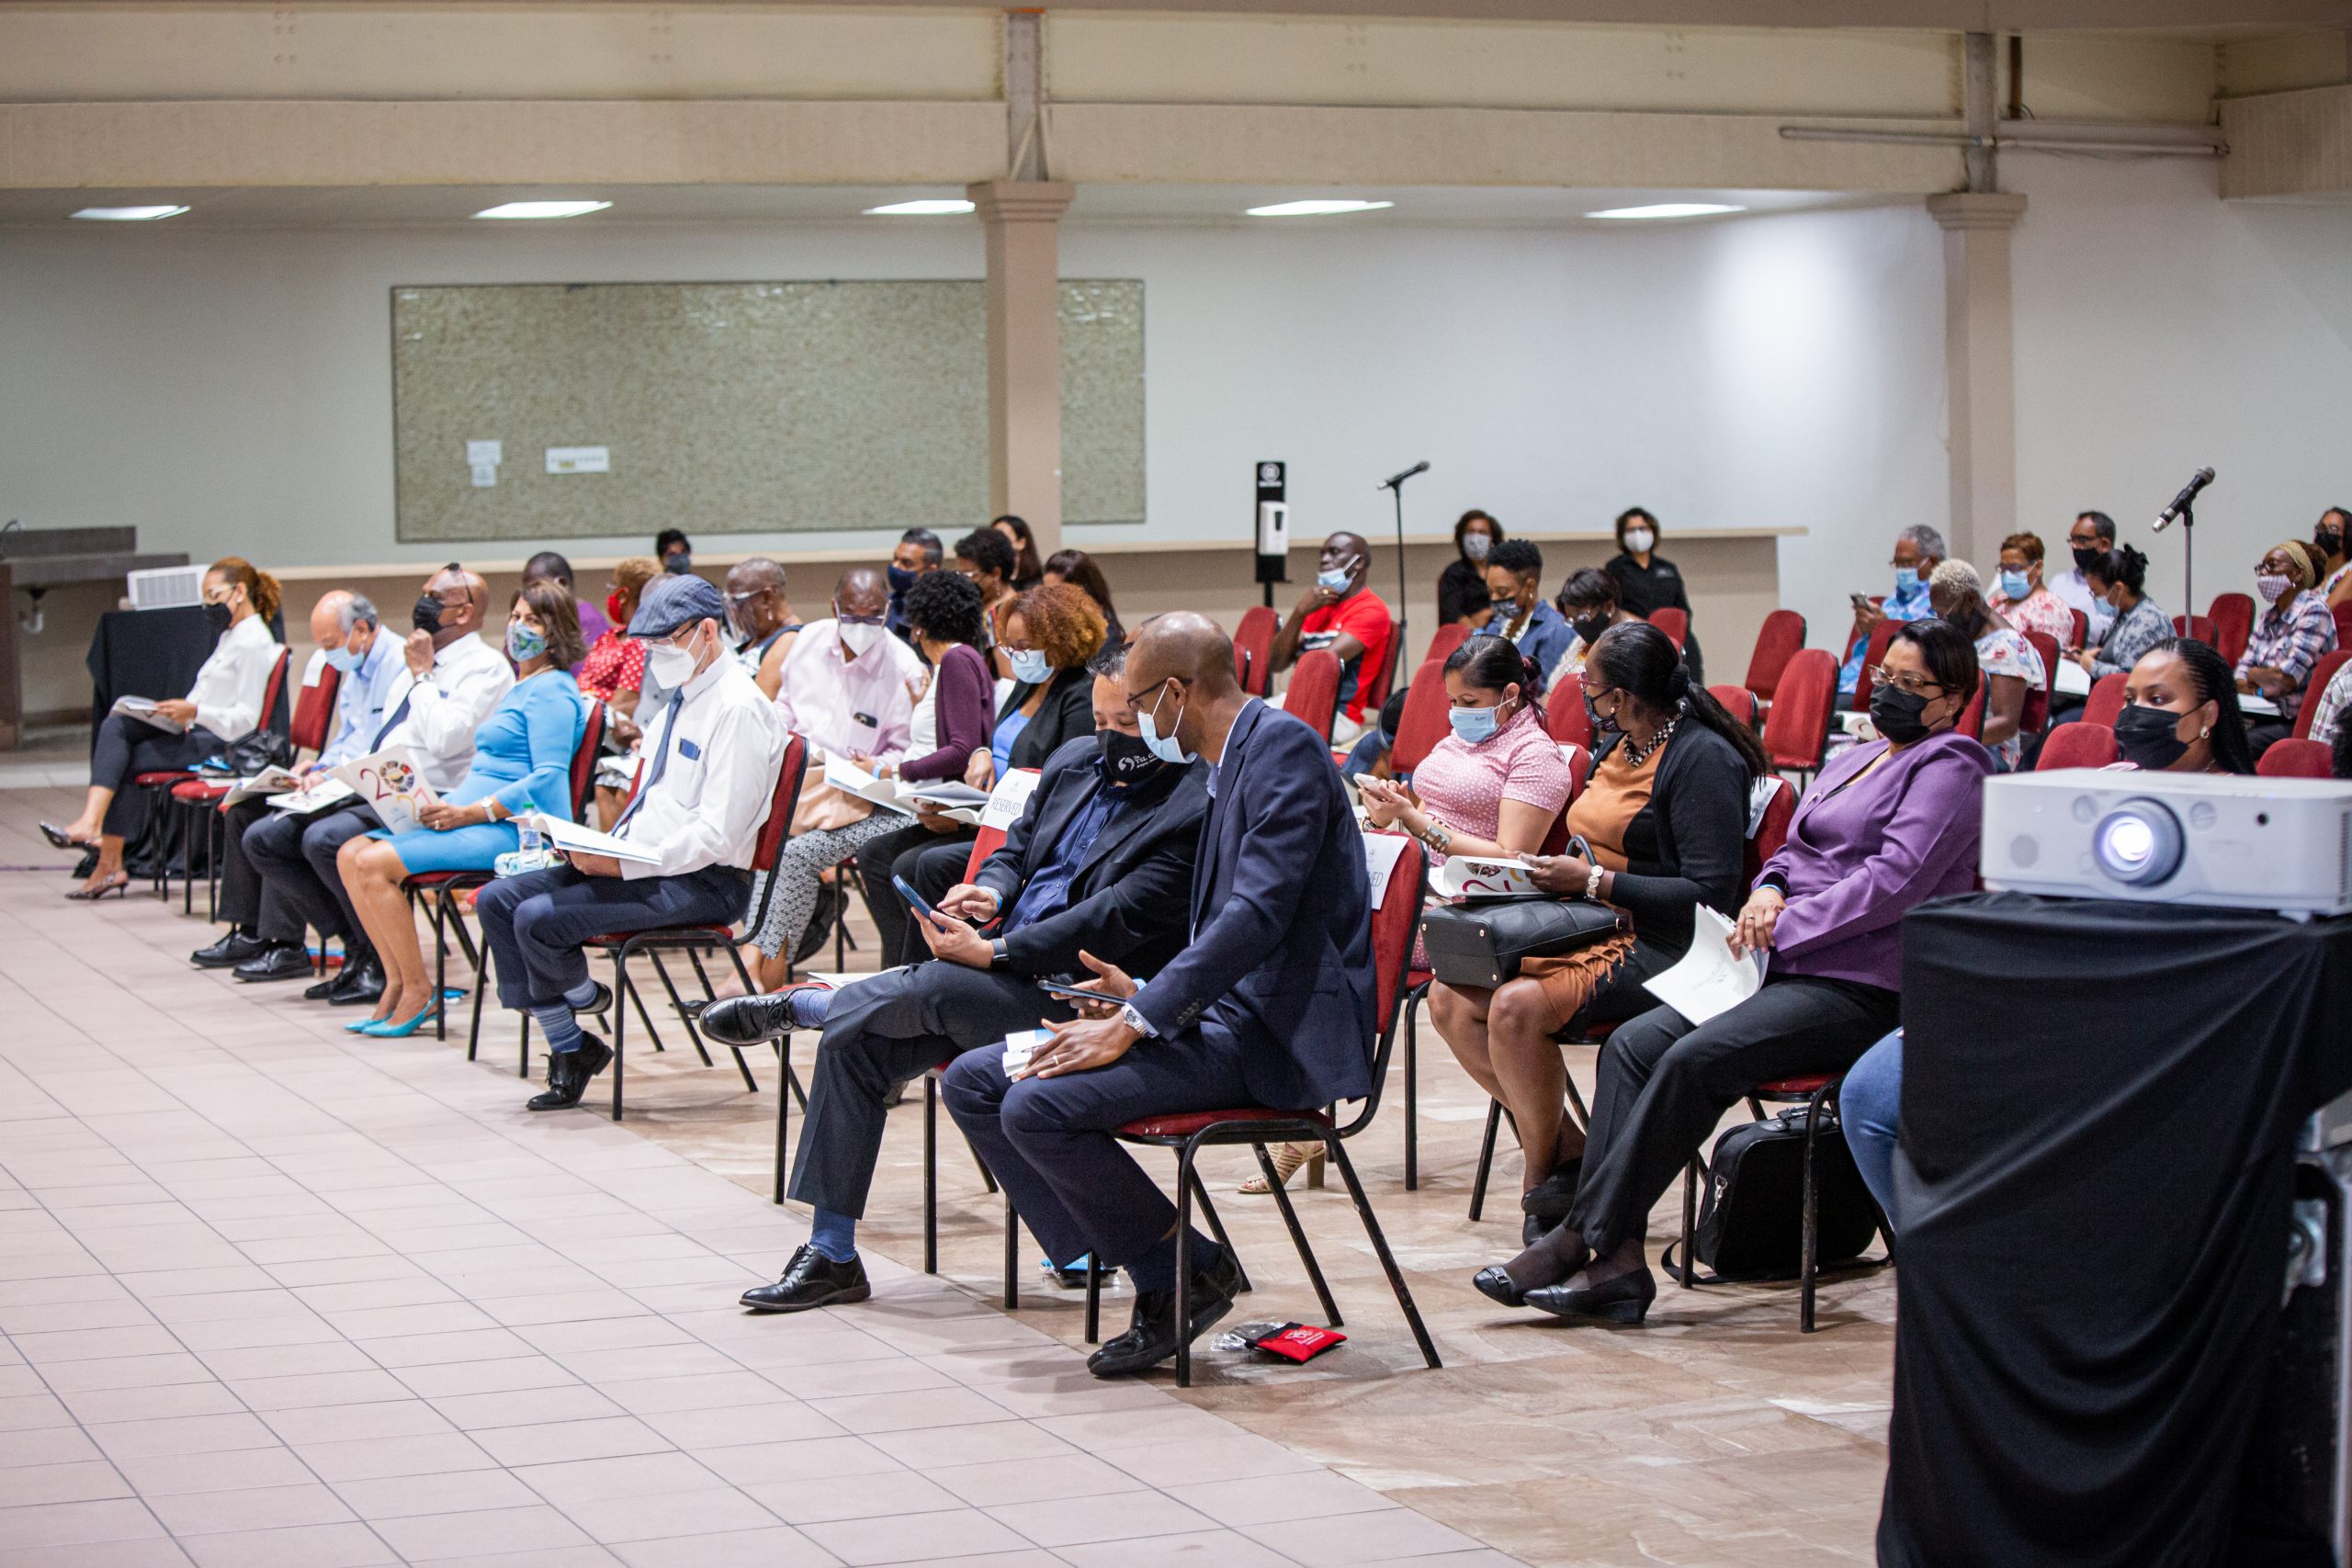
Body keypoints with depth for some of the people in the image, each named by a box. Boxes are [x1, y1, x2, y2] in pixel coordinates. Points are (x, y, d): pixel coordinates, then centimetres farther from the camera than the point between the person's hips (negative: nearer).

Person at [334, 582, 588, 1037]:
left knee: (375, 864, -22)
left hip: (513, 828, -10)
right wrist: (449, 804, 8)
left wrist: (472, 812, -20)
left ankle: (420, 992, -12)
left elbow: (549, 776, -19)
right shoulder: (519, 689, 24)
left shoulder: (552, 691, -8)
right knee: (351, 855, -1)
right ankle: (398, 984, -1)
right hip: (473, 819, 10)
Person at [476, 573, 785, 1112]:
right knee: (498, 900, 0)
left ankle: (581, 997, 10)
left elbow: (716, 834, -21)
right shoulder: (679, 700, 15)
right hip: (644, 865, 10)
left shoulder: (738, 710, -15)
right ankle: (569, 1047, 2)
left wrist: (623, 865, -21)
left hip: (701, 882, -10)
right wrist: (603, 849, 3)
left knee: (539, 917, -23)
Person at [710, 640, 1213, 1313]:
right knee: (851, 1045, -8)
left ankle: (796, 1005, -2)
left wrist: (990, 952, -22)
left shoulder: (1193, 808, -13)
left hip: (1072, 999, -8)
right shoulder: (1075, 761, 15)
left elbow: (1116, 918, -20)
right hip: (1002, 972, 8)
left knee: (935, 987, -33)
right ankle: (831, 1255, -2)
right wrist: (991, 890, -2)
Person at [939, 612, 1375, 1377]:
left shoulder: (1284, 747, -12)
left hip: (1276, 1039, -11)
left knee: (1037, 1107, -25)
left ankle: (1185, 1270, -5)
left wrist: (1136, 1022, -22)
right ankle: (1155, 1277, -1)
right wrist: (1143, 996, 11)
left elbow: (1259, 915, -23)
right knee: (972, 1083, 3)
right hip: (1226, 1013, 11)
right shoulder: (1232, 763, 19)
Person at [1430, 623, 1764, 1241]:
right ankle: (1566, 1149, -3)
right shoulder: (1618, 745, 14)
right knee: (1451, 998, -9)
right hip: (1594, 932, 10)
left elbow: (1711, 895, -21)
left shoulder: (1703, 760, -14)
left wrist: (1594, 881, -19)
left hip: (1661, 950, -10)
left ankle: (1542, 1178, -9)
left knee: (1518, 1006, -30)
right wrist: (1554, 872, 2)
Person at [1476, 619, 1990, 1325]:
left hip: (1861, 990, -9)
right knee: (1633, 1044, -11)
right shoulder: (1855, 760, 24)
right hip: (1790, 973, 9)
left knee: (1695, 1060, -28)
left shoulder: (1949, 769, -4)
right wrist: (1770, 891, 2)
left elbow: (1893, 881, -15)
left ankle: (1583, 1238, -23)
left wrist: (1782, 927, -15)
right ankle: (1616, 1262, -20)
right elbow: (1795, 851, 26)